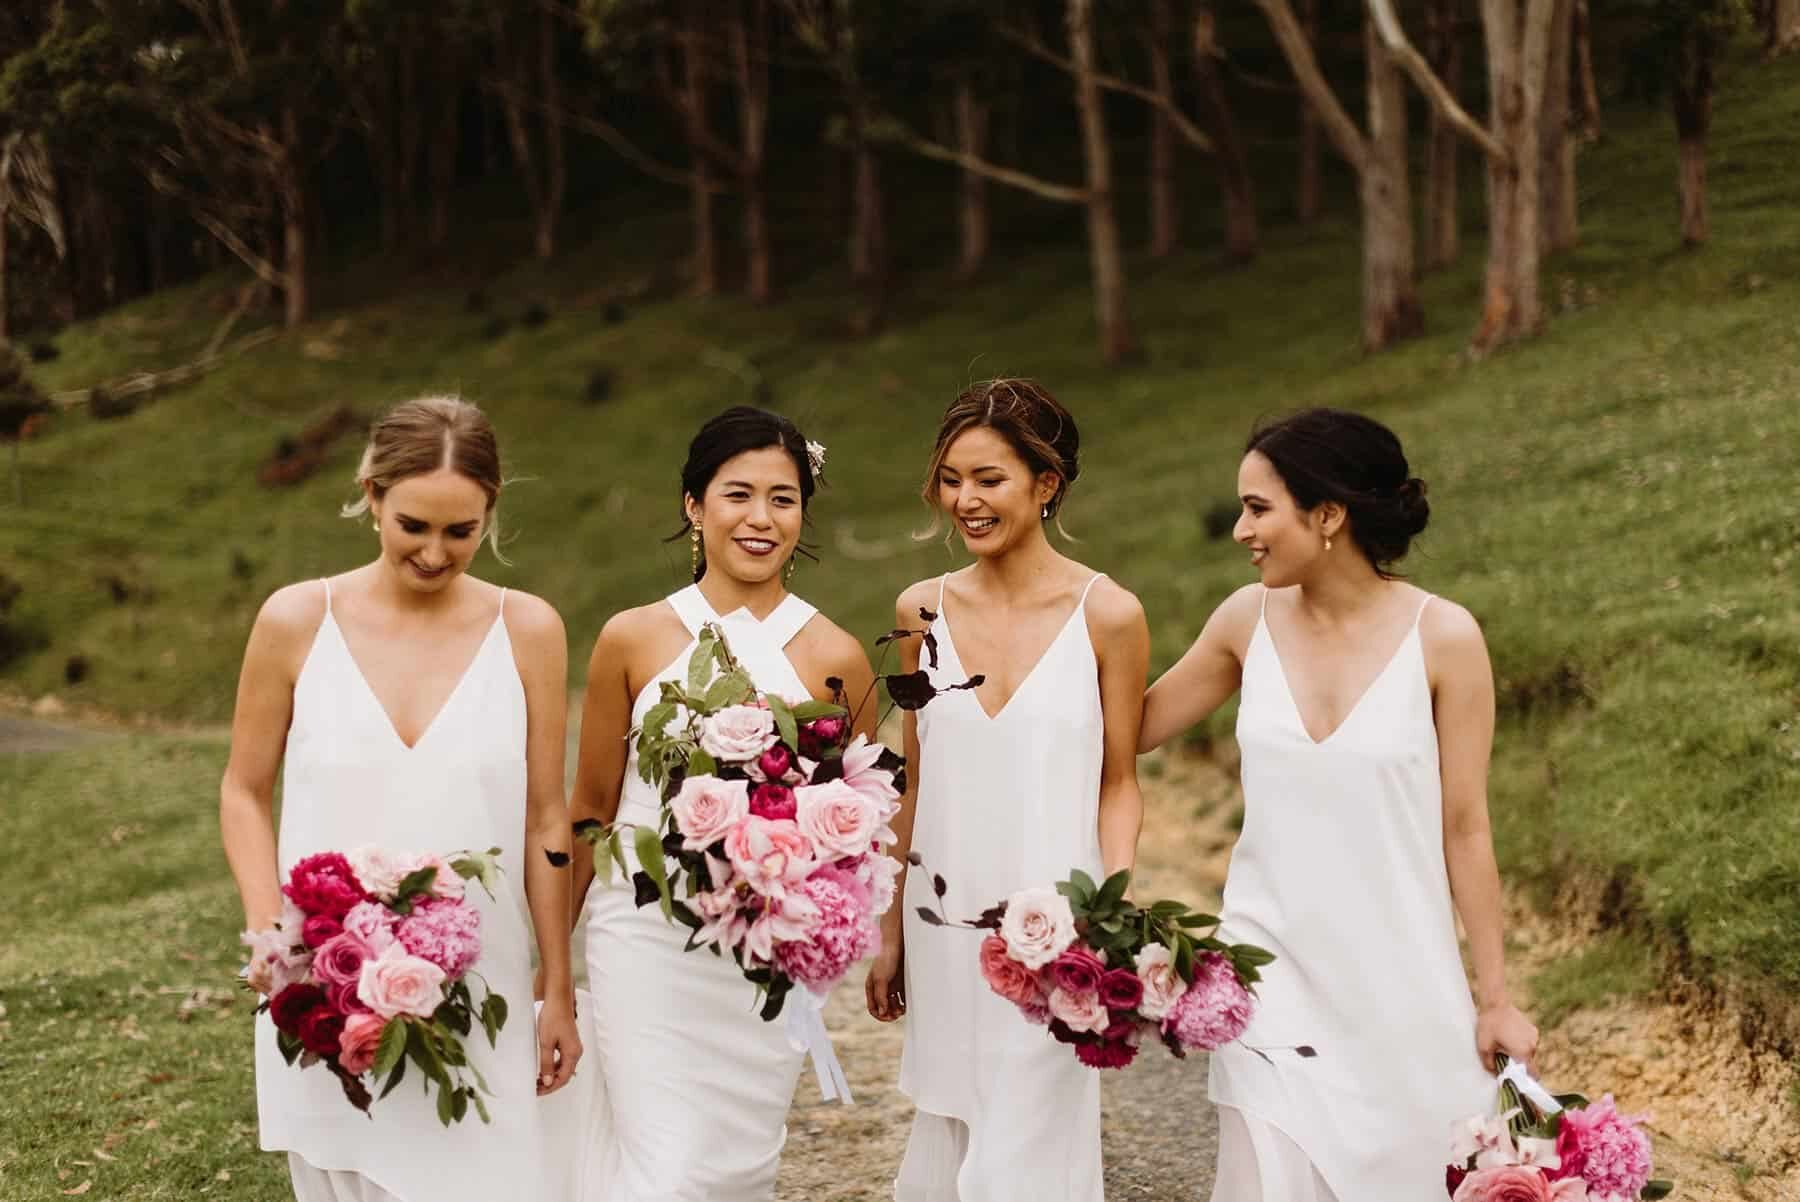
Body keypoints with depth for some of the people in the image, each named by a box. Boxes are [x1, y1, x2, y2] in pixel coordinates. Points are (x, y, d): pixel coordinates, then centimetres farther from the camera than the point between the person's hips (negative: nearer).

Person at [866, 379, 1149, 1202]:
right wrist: (891, 931, 12)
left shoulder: (1106, 615, -8)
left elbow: (1118, 786, -2)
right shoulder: (922, 609, 3)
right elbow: (915, 782, 10)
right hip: (945, 924, 4)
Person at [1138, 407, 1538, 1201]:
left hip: (1397, 980, -2)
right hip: (1272, 971, 2)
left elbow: (1464, 828, -5)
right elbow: (1133, 729, 13)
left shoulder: (1442, 637, -10)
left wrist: (1496, 998, -1)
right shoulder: (1248, 621, -1)